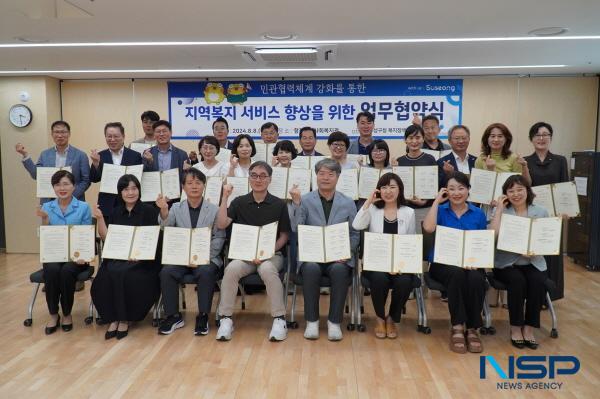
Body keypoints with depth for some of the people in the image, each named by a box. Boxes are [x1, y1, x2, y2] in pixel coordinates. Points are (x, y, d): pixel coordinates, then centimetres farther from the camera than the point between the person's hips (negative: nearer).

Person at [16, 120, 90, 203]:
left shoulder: (80, 155, -1)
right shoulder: (45, 154, 11)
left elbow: (86, 180, -2)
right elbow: (36, 175, 4)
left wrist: (71, 196, -13)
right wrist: (25, 155, -2)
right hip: (49, 202, 3)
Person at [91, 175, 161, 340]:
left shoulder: (149, 210, 1)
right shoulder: (115, 212, 14)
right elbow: (106, 238, 9)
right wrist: (100, 219, -3)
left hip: (143, 260, -3)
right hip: (117, 258, 4)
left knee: (121, 273, -31)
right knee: (107, 274, -27)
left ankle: (125, 319, -13)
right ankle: (113, 318, -12)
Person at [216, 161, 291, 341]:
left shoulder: (279, 204, 3)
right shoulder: (239, 202, 8)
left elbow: (284, 236, 4)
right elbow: (221, 225, -4)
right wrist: (225, 197, -8)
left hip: (272, 254, -2)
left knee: (267, 269, -35)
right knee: (232, 268, -30)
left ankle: (279, 319, -22)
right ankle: (225, 319, -17)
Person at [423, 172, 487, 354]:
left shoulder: (478, 214, 12)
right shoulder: (440, 210, 7)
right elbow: (428, 228, -15)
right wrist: (437, 201, -6)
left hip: (471, 264, 2)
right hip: (442, 263, -1)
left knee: (476, 279, -33)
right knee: (457, 273, -35)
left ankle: (472, 329, -17)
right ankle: (457, 328, -25)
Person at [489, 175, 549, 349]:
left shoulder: (541, 212, 8)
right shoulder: (502, 212, 2)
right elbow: (493, 235, -17)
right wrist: (499, 209, -12)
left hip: (533, 262, 2)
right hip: (507, 263, -2)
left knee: (538, 282, -28)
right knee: (517, 281, -30)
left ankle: (529, 327, -12)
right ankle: (516, 327, -13)